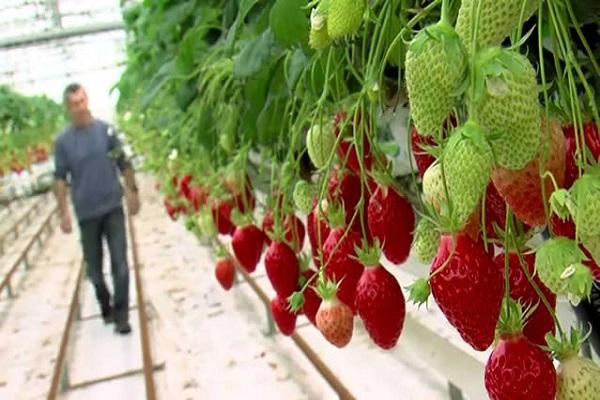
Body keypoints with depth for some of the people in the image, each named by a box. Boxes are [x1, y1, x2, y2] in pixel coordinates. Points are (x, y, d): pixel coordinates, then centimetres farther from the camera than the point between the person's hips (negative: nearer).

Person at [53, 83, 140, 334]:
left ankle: (121, 314, 4)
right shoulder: (63, 141, -3)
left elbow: (123, 165, 6)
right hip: (87, 213, 1)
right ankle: (105, 306, 33)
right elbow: (60, 179, -1)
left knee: (119, 262, -5)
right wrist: (64, 213, -6)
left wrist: (132, 192, 8)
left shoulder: (106, 130, -3)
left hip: (113, 207, -1)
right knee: (93, 266, 11)